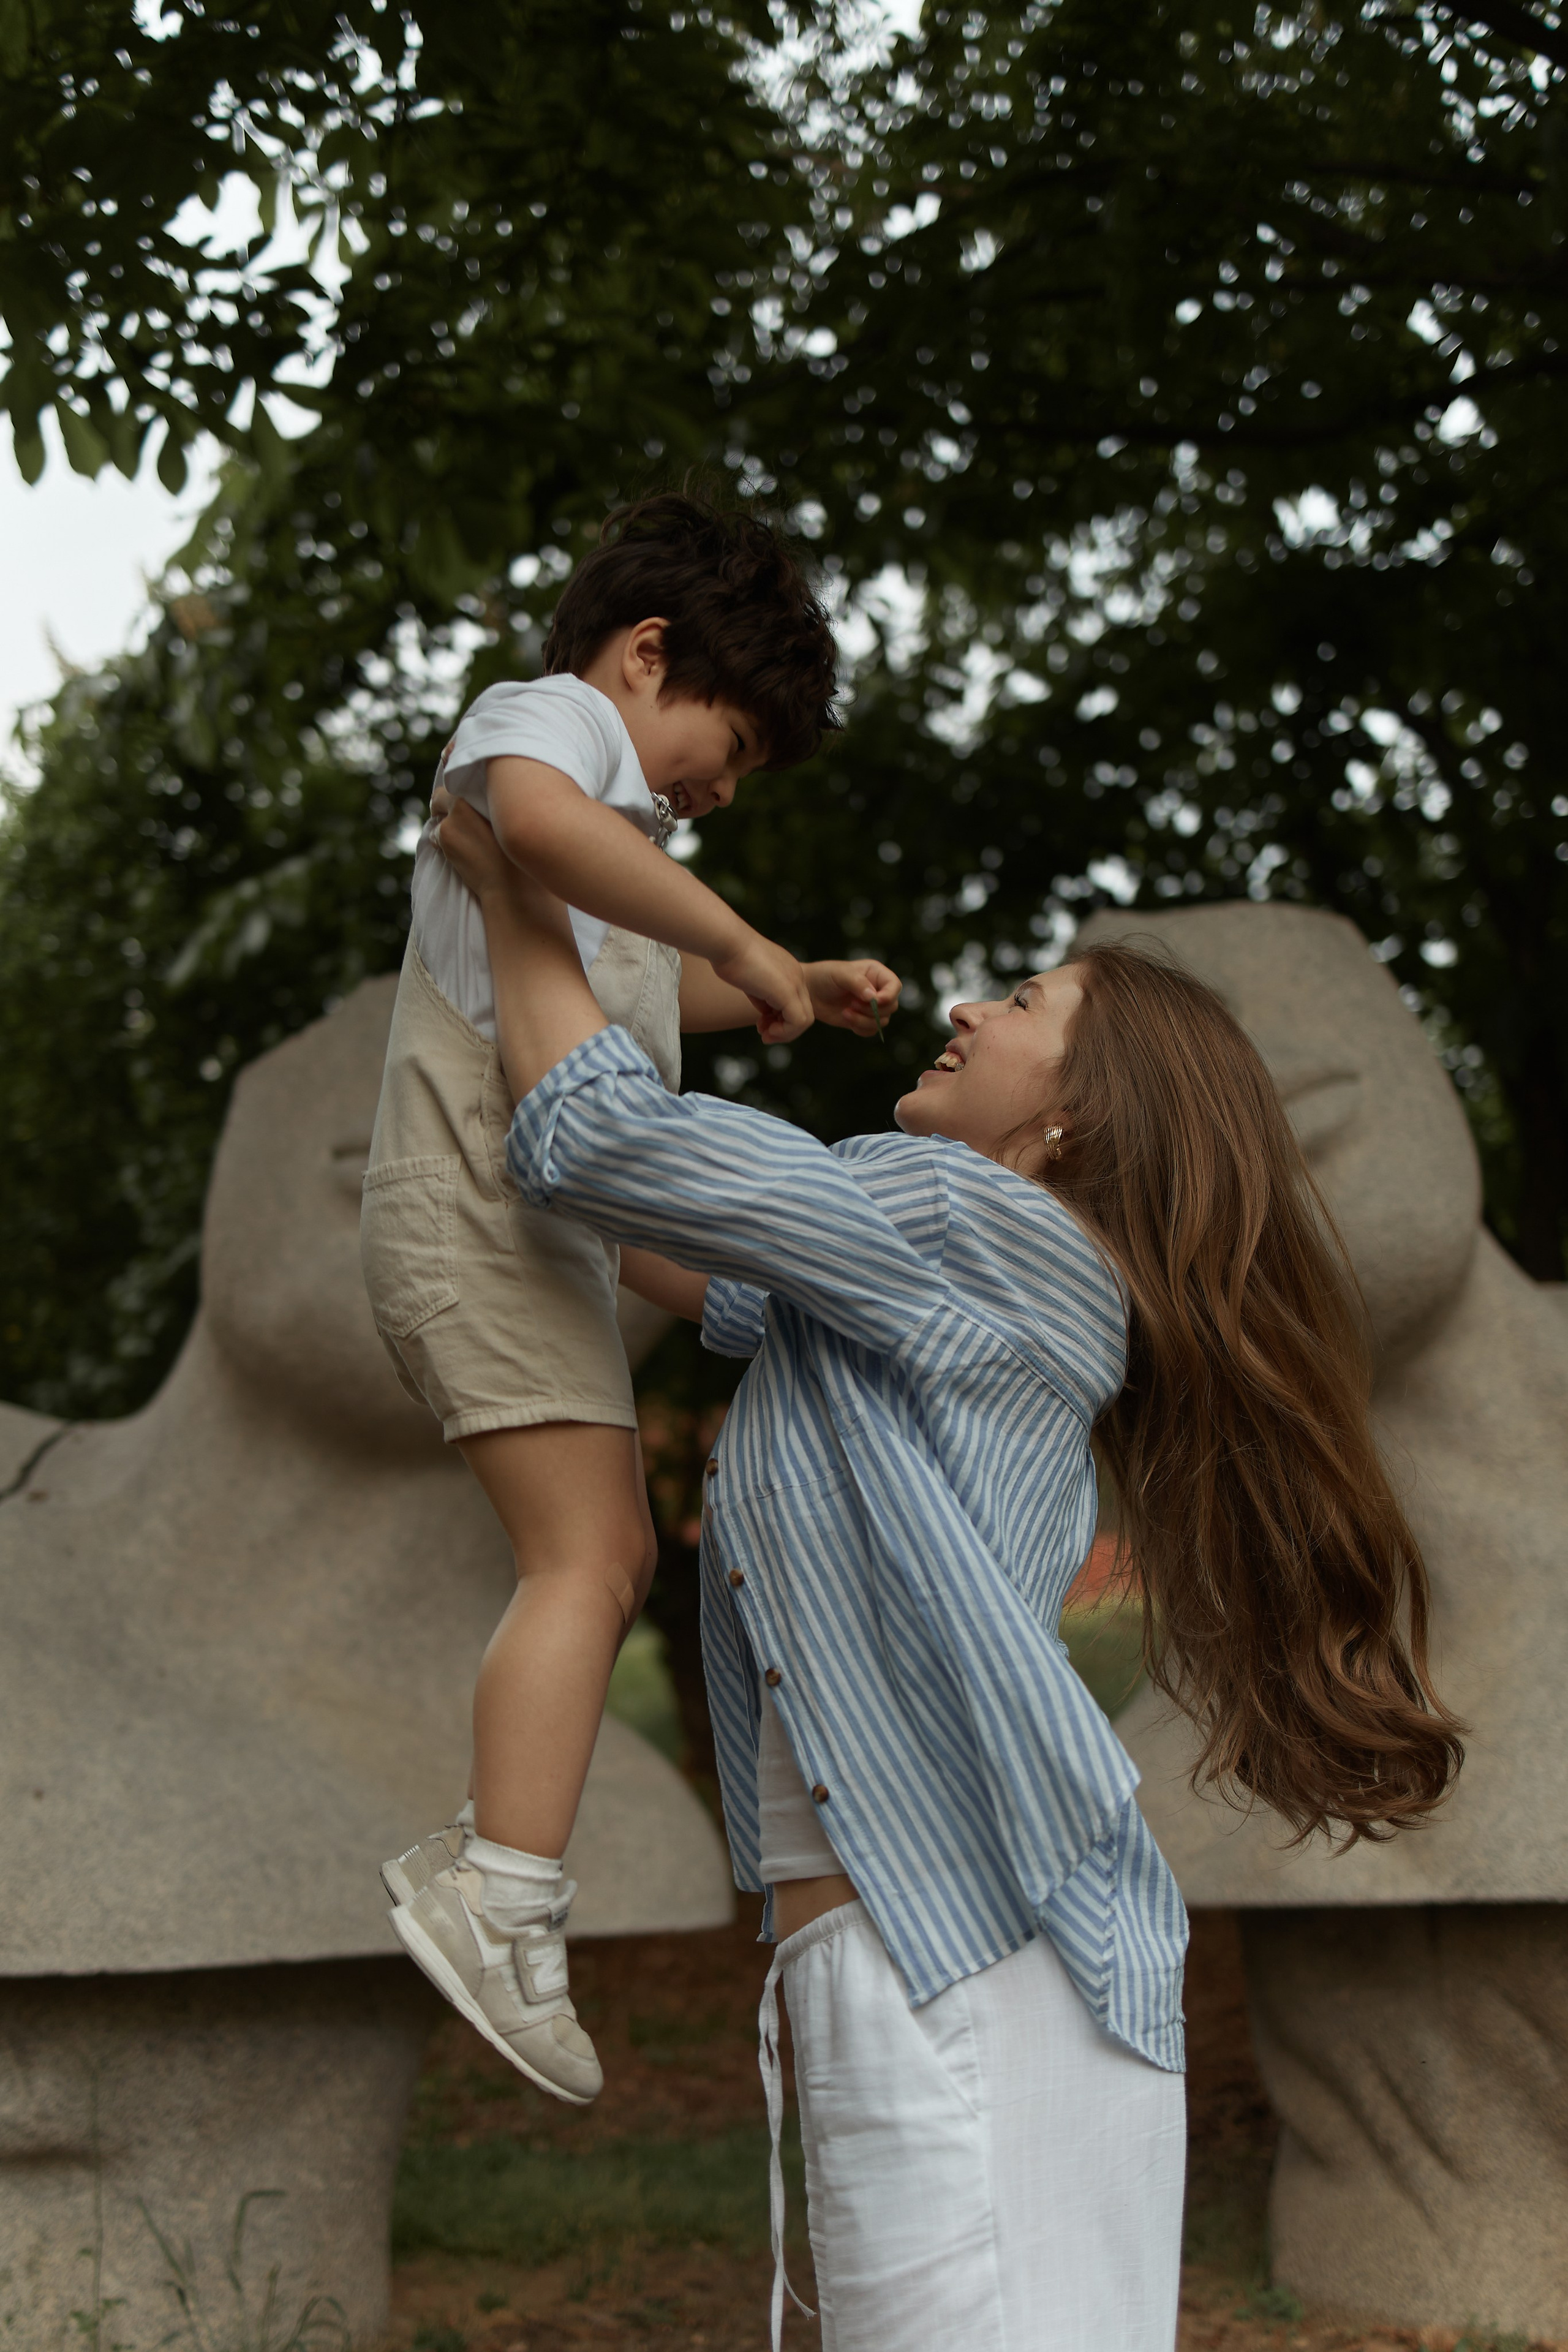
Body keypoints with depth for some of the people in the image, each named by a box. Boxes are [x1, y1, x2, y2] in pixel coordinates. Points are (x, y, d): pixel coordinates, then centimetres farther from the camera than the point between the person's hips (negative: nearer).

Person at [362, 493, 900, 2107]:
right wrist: (741, 942, -25)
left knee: (612, 1558, 15)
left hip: (533, 1235, 11)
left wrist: (795, 995, 32)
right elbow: (534, 817, -32)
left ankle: (481, 1862, 18)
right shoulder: (548, 716, -5)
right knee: (582, 1557, -17)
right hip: (483, 1205, -11)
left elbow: (627, 989, 44)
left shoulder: (614, 819, 26)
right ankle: (502, 1902, -21)